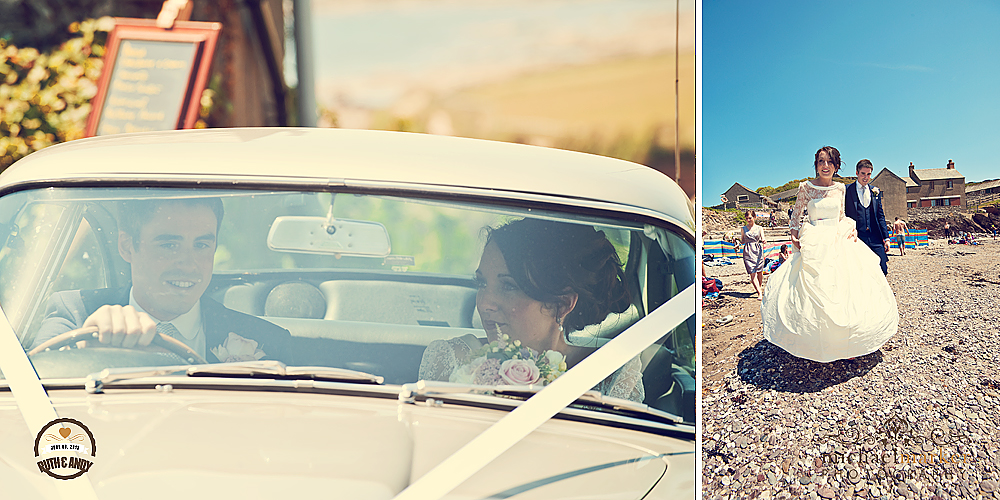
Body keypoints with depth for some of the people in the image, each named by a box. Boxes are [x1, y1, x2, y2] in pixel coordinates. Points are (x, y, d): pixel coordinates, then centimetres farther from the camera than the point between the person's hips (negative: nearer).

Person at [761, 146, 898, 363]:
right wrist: (795, 236, -8)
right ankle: (819, 346, 5)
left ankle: (845, 343, 11)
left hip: (839, 242, 3)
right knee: (814, 294, -6)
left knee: (845, 292, 0)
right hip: (814, 246, -3)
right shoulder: (806, 187, -2)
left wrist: (851, 229, 1)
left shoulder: (840, 188, 7)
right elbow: (796, 216, 5)